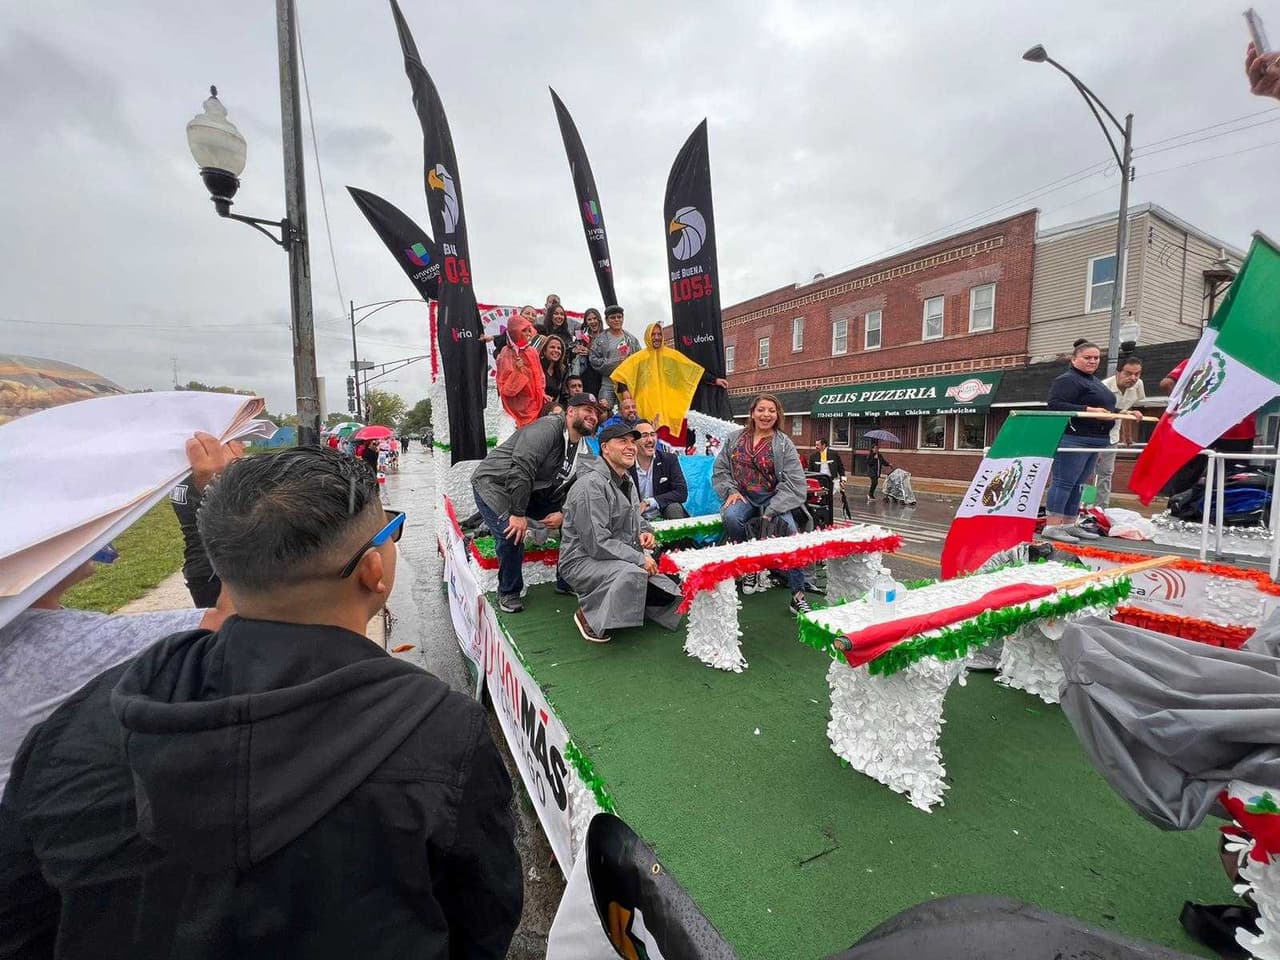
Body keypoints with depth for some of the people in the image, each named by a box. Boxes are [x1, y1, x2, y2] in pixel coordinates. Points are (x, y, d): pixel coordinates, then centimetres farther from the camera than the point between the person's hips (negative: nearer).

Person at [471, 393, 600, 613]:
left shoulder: (583, 450, 4)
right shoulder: (548, 428, -25)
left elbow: (572, 490, 7)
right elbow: (521, 468, -34)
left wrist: (563, 514, -14)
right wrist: (518, 513, -32)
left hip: (532, 490, 8)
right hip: (494, 483, -8)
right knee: (512, 534, -29)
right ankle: (509, 593, -2)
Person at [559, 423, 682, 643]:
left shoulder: (626, 479, 11)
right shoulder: (591, 484, -20)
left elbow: (634, 517, 27)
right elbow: (597, 543, -25)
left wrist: (645, 532, 4)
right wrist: (639, 558, -21)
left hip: (622, 557, 9)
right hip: (583, 561, -9)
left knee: (667, 594, 1)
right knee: (633, 573, -36)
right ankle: (588, 614, -14)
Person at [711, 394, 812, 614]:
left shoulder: (784, 444, 0)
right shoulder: (734, 439, 9)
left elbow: (794, 481, -7)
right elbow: (720, 469, 10)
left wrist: (771, 511, -19)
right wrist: (731, 491, -10)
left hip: (772, 499, -1)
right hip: (743, 497, 1)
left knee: (789, 531, -29)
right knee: (731, 517, -34)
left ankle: (798, 595, -19)